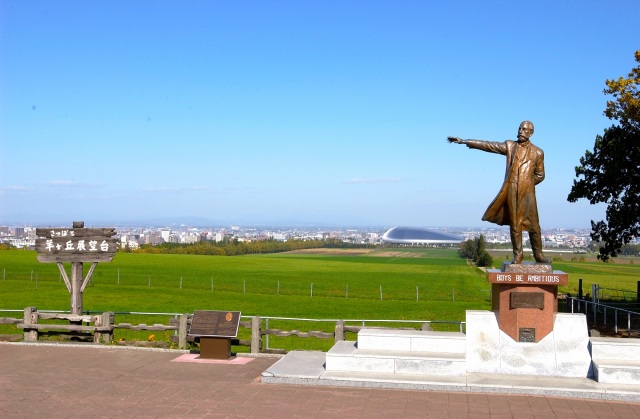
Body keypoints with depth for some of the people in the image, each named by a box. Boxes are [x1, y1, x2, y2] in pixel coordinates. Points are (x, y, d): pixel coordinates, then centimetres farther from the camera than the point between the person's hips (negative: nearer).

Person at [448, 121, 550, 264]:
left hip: (528, 193, 0)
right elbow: (487, 145, 6)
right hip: (511, 192, 1)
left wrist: (526, 183, 4)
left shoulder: (537, 153, 7)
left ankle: (538, 255, 14)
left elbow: (540, 175, 15)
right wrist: (464, 141, 3)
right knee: (514, 224, 3)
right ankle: (517, 255, 12)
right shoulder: (509, 146, 9)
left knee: (533, 225, 1)